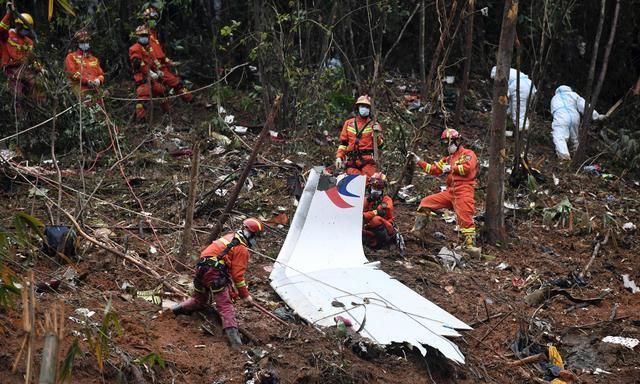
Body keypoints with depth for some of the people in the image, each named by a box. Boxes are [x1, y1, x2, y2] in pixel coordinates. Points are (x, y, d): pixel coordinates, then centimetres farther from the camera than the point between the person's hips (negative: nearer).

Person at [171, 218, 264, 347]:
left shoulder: (230, 237, 23)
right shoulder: (242, 249, -3)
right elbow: (238, 275, -6)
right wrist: (245, 295, 2)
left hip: (201, 268, 8)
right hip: (214, 272, -8)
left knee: (199, 300, 27)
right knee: (225, 304, -13)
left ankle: (178, 309, 14)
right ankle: (231, 331, -28)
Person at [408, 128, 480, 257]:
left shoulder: (468, 154, 3)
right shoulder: (448, 158, 27)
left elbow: (467, 168, -16)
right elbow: (434, 169, 26)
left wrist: (451, 168, -8)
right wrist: (418, 160, 22)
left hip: (463, 191, -8)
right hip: (450, 191, 8)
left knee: (465, 217, -21)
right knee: (426, 202, 5)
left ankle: (470, 243, -25)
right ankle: (417, 229, 8)